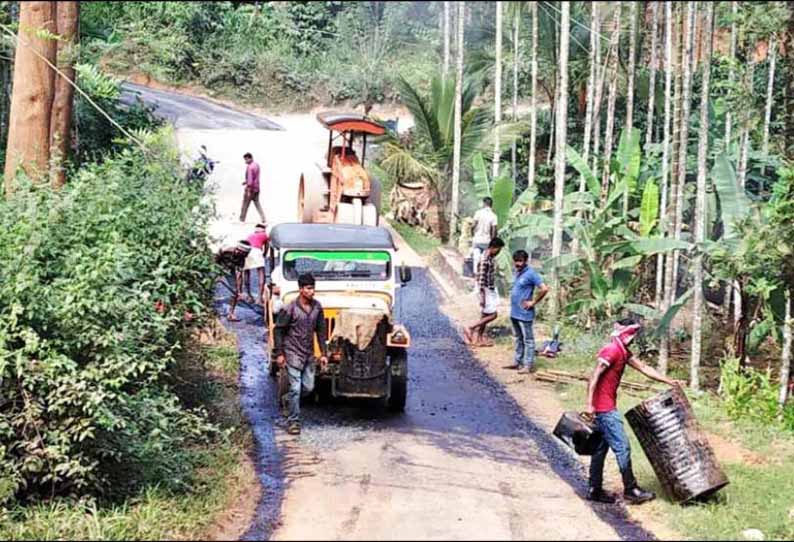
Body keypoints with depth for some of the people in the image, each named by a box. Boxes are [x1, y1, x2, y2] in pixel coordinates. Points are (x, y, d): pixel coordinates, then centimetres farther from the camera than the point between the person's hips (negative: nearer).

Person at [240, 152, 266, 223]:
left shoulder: (249, 167, -20)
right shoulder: (256, 165, 8)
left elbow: (250, 179, -22)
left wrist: (249, 191, -20)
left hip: (251, 188, -8)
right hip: (257, 188, 8)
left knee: (245, 204, 5)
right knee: (257, 203, 11)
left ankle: (242, 219, 14)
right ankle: (263, 218, 1)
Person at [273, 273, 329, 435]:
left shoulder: (317, 307, 1)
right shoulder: (290, 309, -14)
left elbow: (321, 331, 9)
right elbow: (278, 330, -8)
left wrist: (324, 353, 7)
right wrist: (279, 353, -11)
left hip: (309, 354, 5)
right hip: (293, 354, -5)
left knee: (308, 387, 10)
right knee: (295, 388, -6)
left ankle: (289, 399, 37)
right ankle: (293, 422, 2)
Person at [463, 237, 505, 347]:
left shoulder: (492, 258, 8)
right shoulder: (484, 260, -22)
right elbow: (481, 279, -23)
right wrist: (482, 297, -23)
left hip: (491, 290, 10)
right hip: (486, 291, -10)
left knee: (485, 315, 12)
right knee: (492, 315, -8)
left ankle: (479, 338, 17)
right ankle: (470, 329, -1)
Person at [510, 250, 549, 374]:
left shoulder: (531, 274, -16)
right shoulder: (517, 273, 10)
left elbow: (544, 289, -22)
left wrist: (533, 302, -16)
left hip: (524, 314, -9)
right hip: (514, 313, 9)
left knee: (528, 339, -1)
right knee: (518, 338, 17)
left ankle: (529, 365, 3)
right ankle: (518, 362, 26)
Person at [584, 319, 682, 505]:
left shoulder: (623, 352, 14)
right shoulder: (612, 351, -16)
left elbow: (644, 368, 21)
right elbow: (595, 376, -22)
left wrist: (669, 381, 21)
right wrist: (590, 404, -27)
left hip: (605, 407, 10)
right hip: (604, 408, -10)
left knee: (601, 448, 12)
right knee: (622, 446, -5)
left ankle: (595, 489, 16)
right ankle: (630, 490, 1)